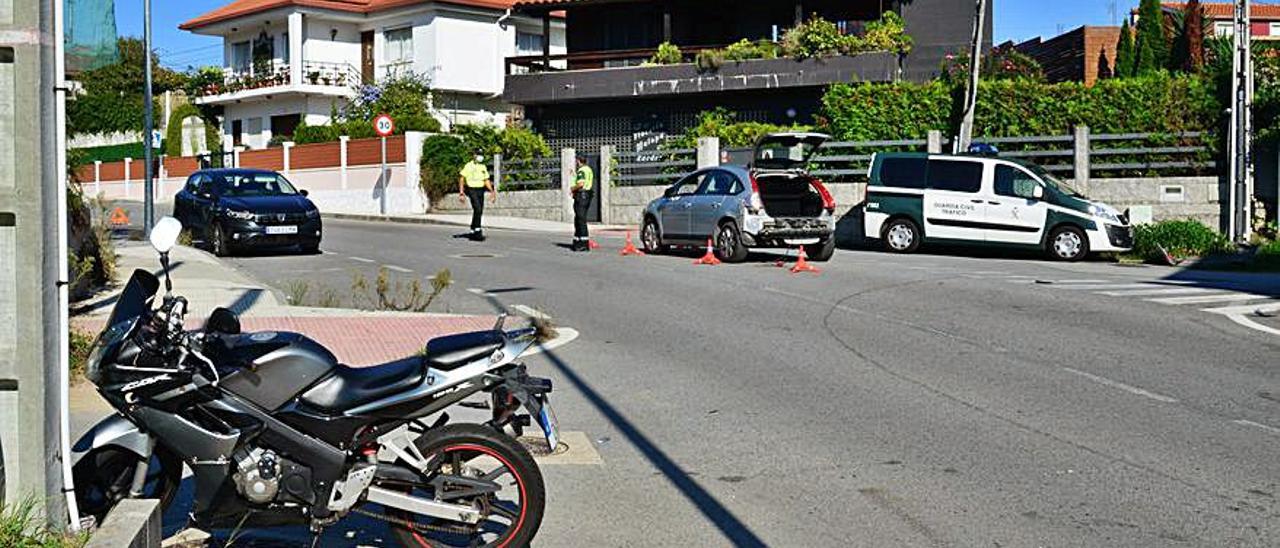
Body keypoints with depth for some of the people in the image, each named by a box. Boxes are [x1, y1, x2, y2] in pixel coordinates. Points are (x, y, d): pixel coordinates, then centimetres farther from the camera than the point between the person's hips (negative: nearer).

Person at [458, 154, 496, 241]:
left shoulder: (483, 167, 14)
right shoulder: (468, 166, -4)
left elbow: (486, 181, 17)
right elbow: (462, 179, -4)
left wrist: (492, 191, 4)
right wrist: (461, 192, -11)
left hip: (480, 190, 7)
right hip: (472, 190, -7)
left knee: (479, 212, 6)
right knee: (477, 209, -20)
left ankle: (473, 231, 17)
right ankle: (477, 231, -20)